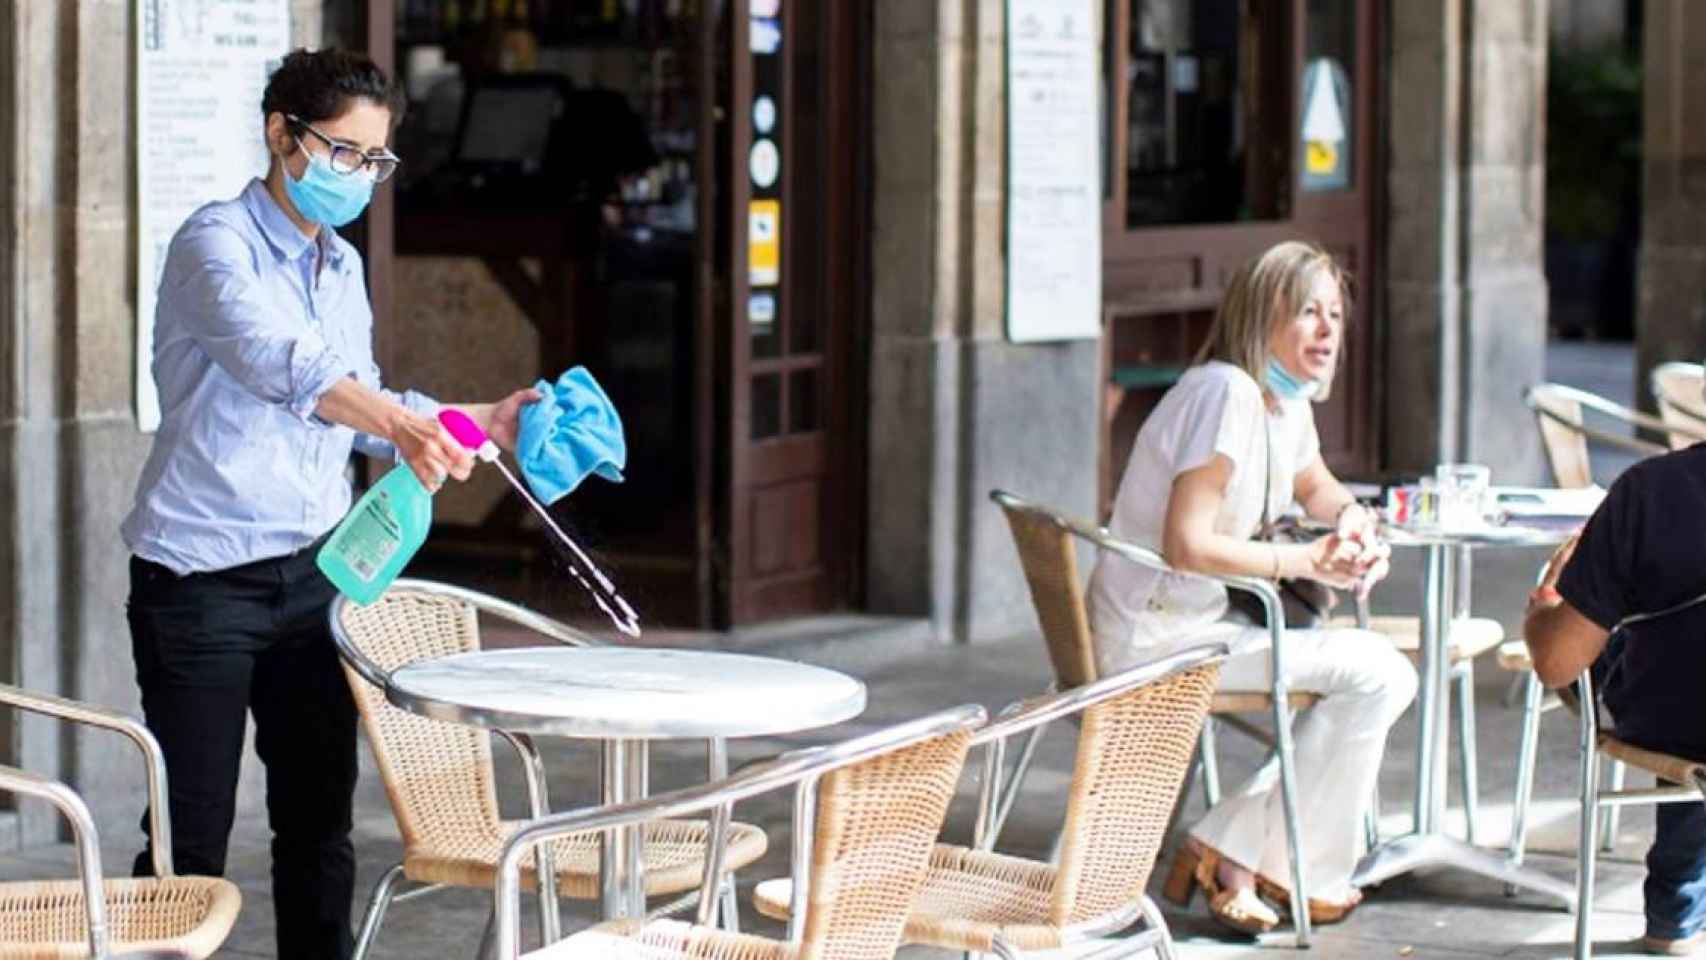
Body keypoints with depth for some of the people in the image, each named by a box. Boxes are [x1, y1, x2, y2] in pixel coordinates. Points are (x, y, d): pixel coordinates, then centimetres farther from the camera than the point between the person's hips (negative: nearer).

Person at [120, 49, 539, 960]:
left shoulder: (343, 267, 12)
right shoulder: (217, 243, -13)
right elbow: (277, 360, -33)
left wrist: (479, 421, 10)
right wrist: (397, 423, -47)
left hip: (311, 572, 7)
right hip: (202, 577, -7)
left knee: (318, 819, 9)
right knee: (191, 834, -4)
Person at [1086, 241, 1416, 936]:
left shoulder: (1288, 399, 11)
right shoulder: (1227, 393, -19)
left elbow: (1316, 488, 32)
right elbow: (1187, 544, -26)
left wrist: (1352, 521, 9)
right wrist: (1307, 561, -21)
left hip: (1200, 623, 10)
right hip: (1156, 637, -10)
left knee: (1386, 678, 9)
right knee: (1375, 674, -16)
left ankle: (1233, 855, 5)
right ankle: (1292, 870, -3)